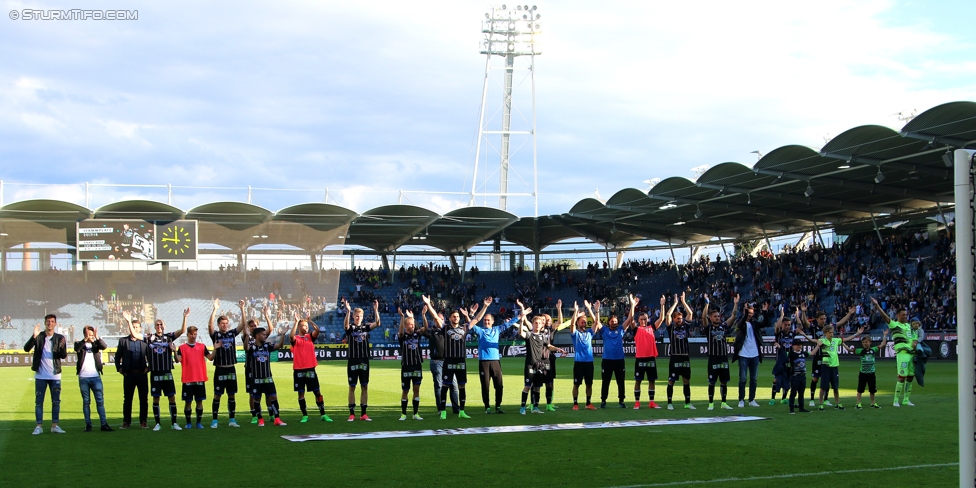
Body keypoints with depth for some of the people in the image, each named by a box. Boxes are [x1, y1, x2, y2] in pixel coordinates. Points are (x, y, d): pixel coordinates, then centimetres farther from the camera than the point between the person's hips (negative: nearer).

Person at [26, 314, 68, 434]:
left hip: (55, 375, 1)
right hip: (40, 375, -1)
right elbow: (26, 348, -12)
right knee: (38, 401, 1)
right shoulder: (38, 337, 1)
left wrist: (62, 347, -28)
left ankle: (55, 425, 9)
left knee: (56, 401, 3)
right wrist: (34, 336, -27)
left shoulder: (60, 338, 3)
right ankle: (39, 426, 4)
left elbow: (64, 356, -5)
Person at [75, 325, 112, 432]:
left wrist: (97, 338, -27)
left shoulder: (96, 343, 9)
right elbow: (76, 349, -17)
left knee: (100, 400, -1)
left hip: (96, 376, 1)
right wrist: (85, 339, -31)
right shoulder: (80, 344, 6)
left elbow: (104, 347, -11)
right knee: (86, 402, 5)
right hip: (83, 377, -1)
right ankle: (88, 424, 8)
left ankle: (104, 424, -2)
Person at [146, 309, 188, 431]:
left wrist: (184, 317, -17)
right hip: (155, 373, 0)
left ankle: (174, 423, 7)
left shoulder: (169, 336, 4)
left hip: (167, 373, 0)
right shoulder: (150, 338, 4)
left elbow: (182, 331, -5)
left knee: (172, 397, 0)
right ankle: (157, 423, 12)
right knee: (156, 398, 4)